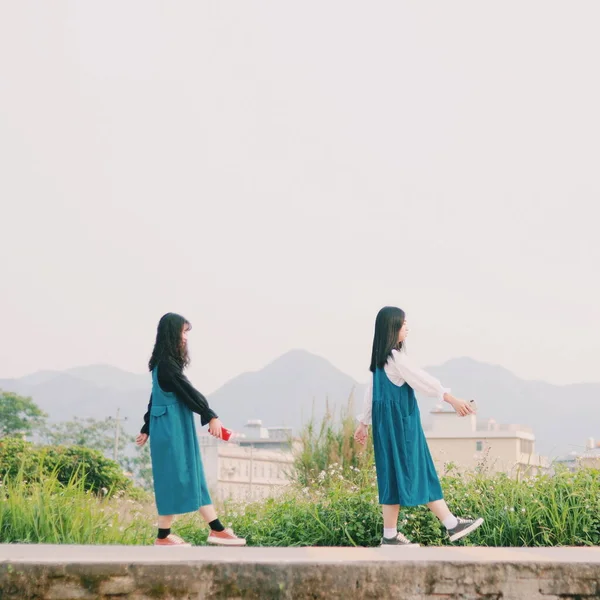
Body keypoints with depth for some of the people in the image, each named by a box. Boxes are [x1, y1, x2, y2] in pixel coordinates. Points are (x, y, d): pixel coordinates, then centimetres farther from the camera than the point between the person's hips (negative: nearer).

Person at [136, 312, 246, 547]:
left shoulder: (164, 363, 14)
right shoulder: (167, 364, -16)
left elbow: (155, 397, 18)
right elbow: (188, 391, -20)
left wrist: (147, 429, 22)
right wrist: (211, 416, -21)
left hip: (177, 430, 10)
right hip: (171, 430, -10)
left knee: (193, 478, 8)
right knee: (173, 480, -3)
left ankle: (217, 530, 10)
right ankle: (163, 537, 6)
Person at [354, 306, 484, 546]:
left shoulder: (381, 358, 13)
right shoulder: (394, 357, -16)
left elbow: (371, 391, 18)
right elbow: (421, 380, -20)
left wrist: (364, 423, 23)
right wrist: (451, 398, -21)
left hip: (395, 423, 10)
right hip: (398, 423, -10)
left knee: (423, 475, 9)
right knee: (397, 475, -3)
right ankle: (390, 536, 3)